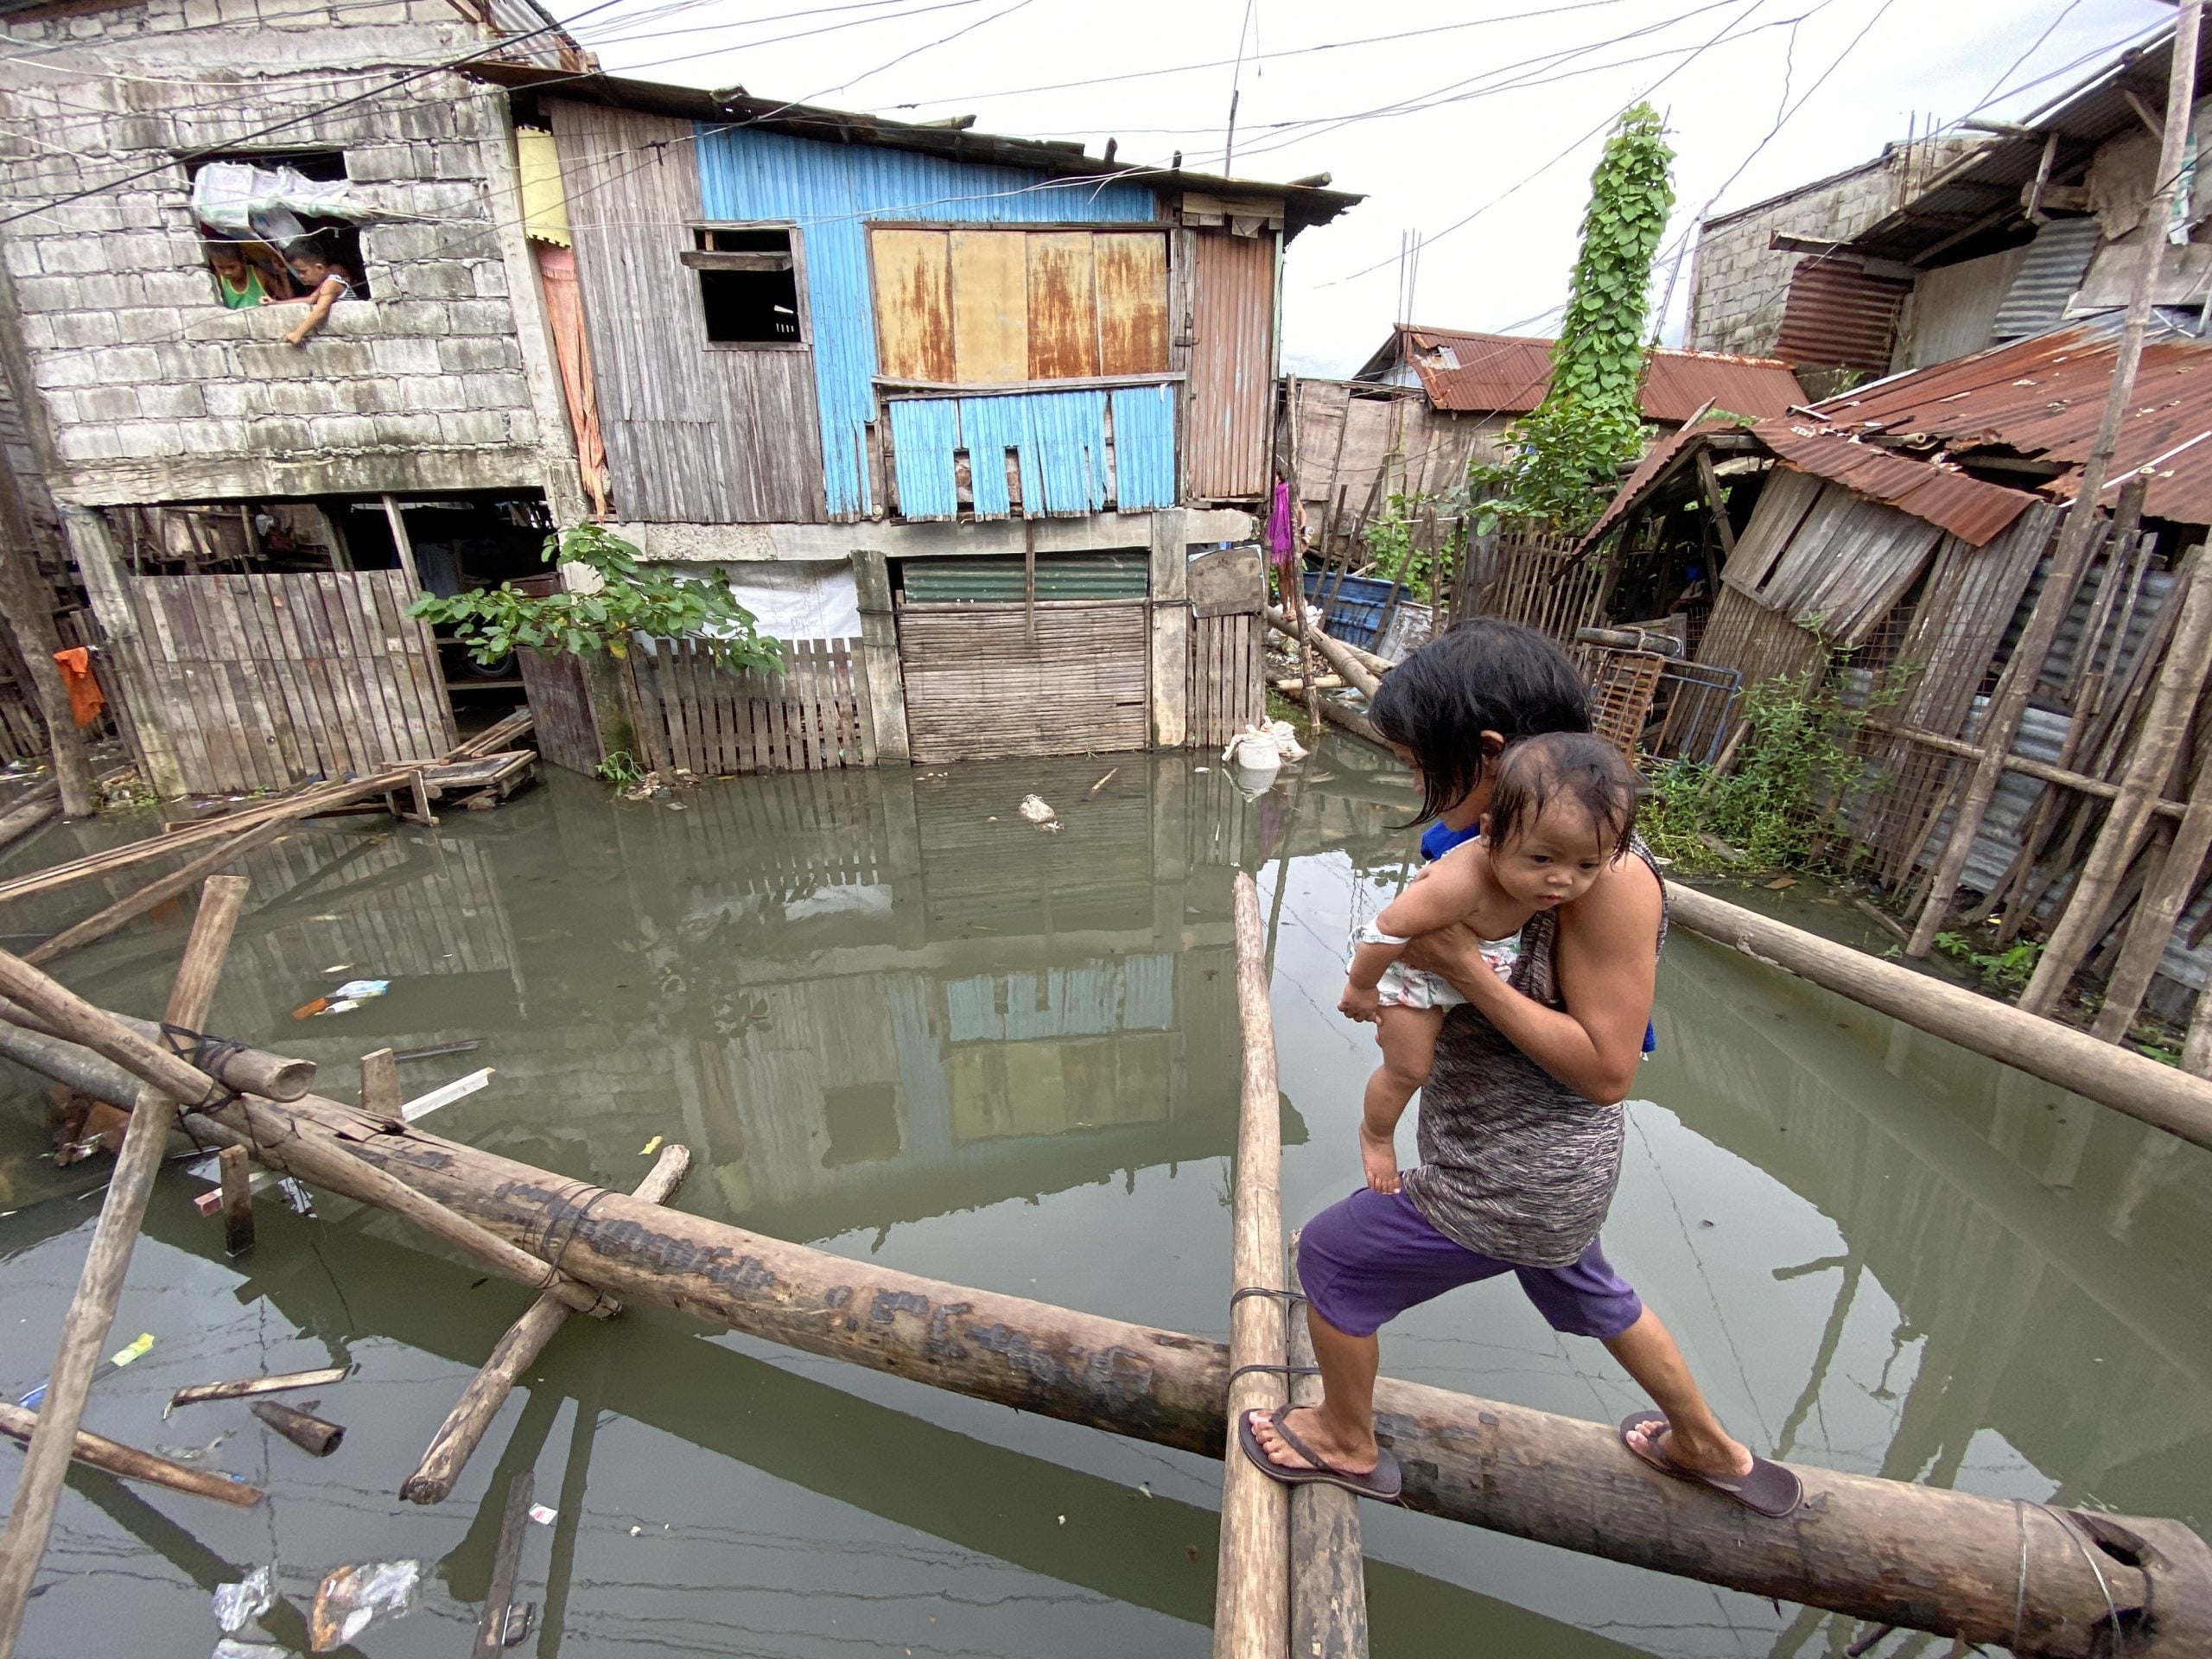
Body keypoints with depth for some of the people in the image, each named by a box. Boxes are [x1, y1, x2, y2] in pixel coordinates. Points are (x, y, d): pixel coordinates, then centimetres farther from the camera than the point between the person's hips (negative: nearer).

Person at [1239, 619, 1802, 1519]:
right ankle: (1710, 1448, 60)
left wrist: (1464, 968, -32)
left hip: (1509, 1180, -9)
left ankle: (1347, 1444, 36)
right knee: (1586, 1291, 34)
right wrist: (1406, 977, -15)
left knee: (1333, 1256, 9)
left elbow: (1605, 1069, -27)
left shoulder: (1609, 878, -30)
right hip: (1527, 1155, 9)